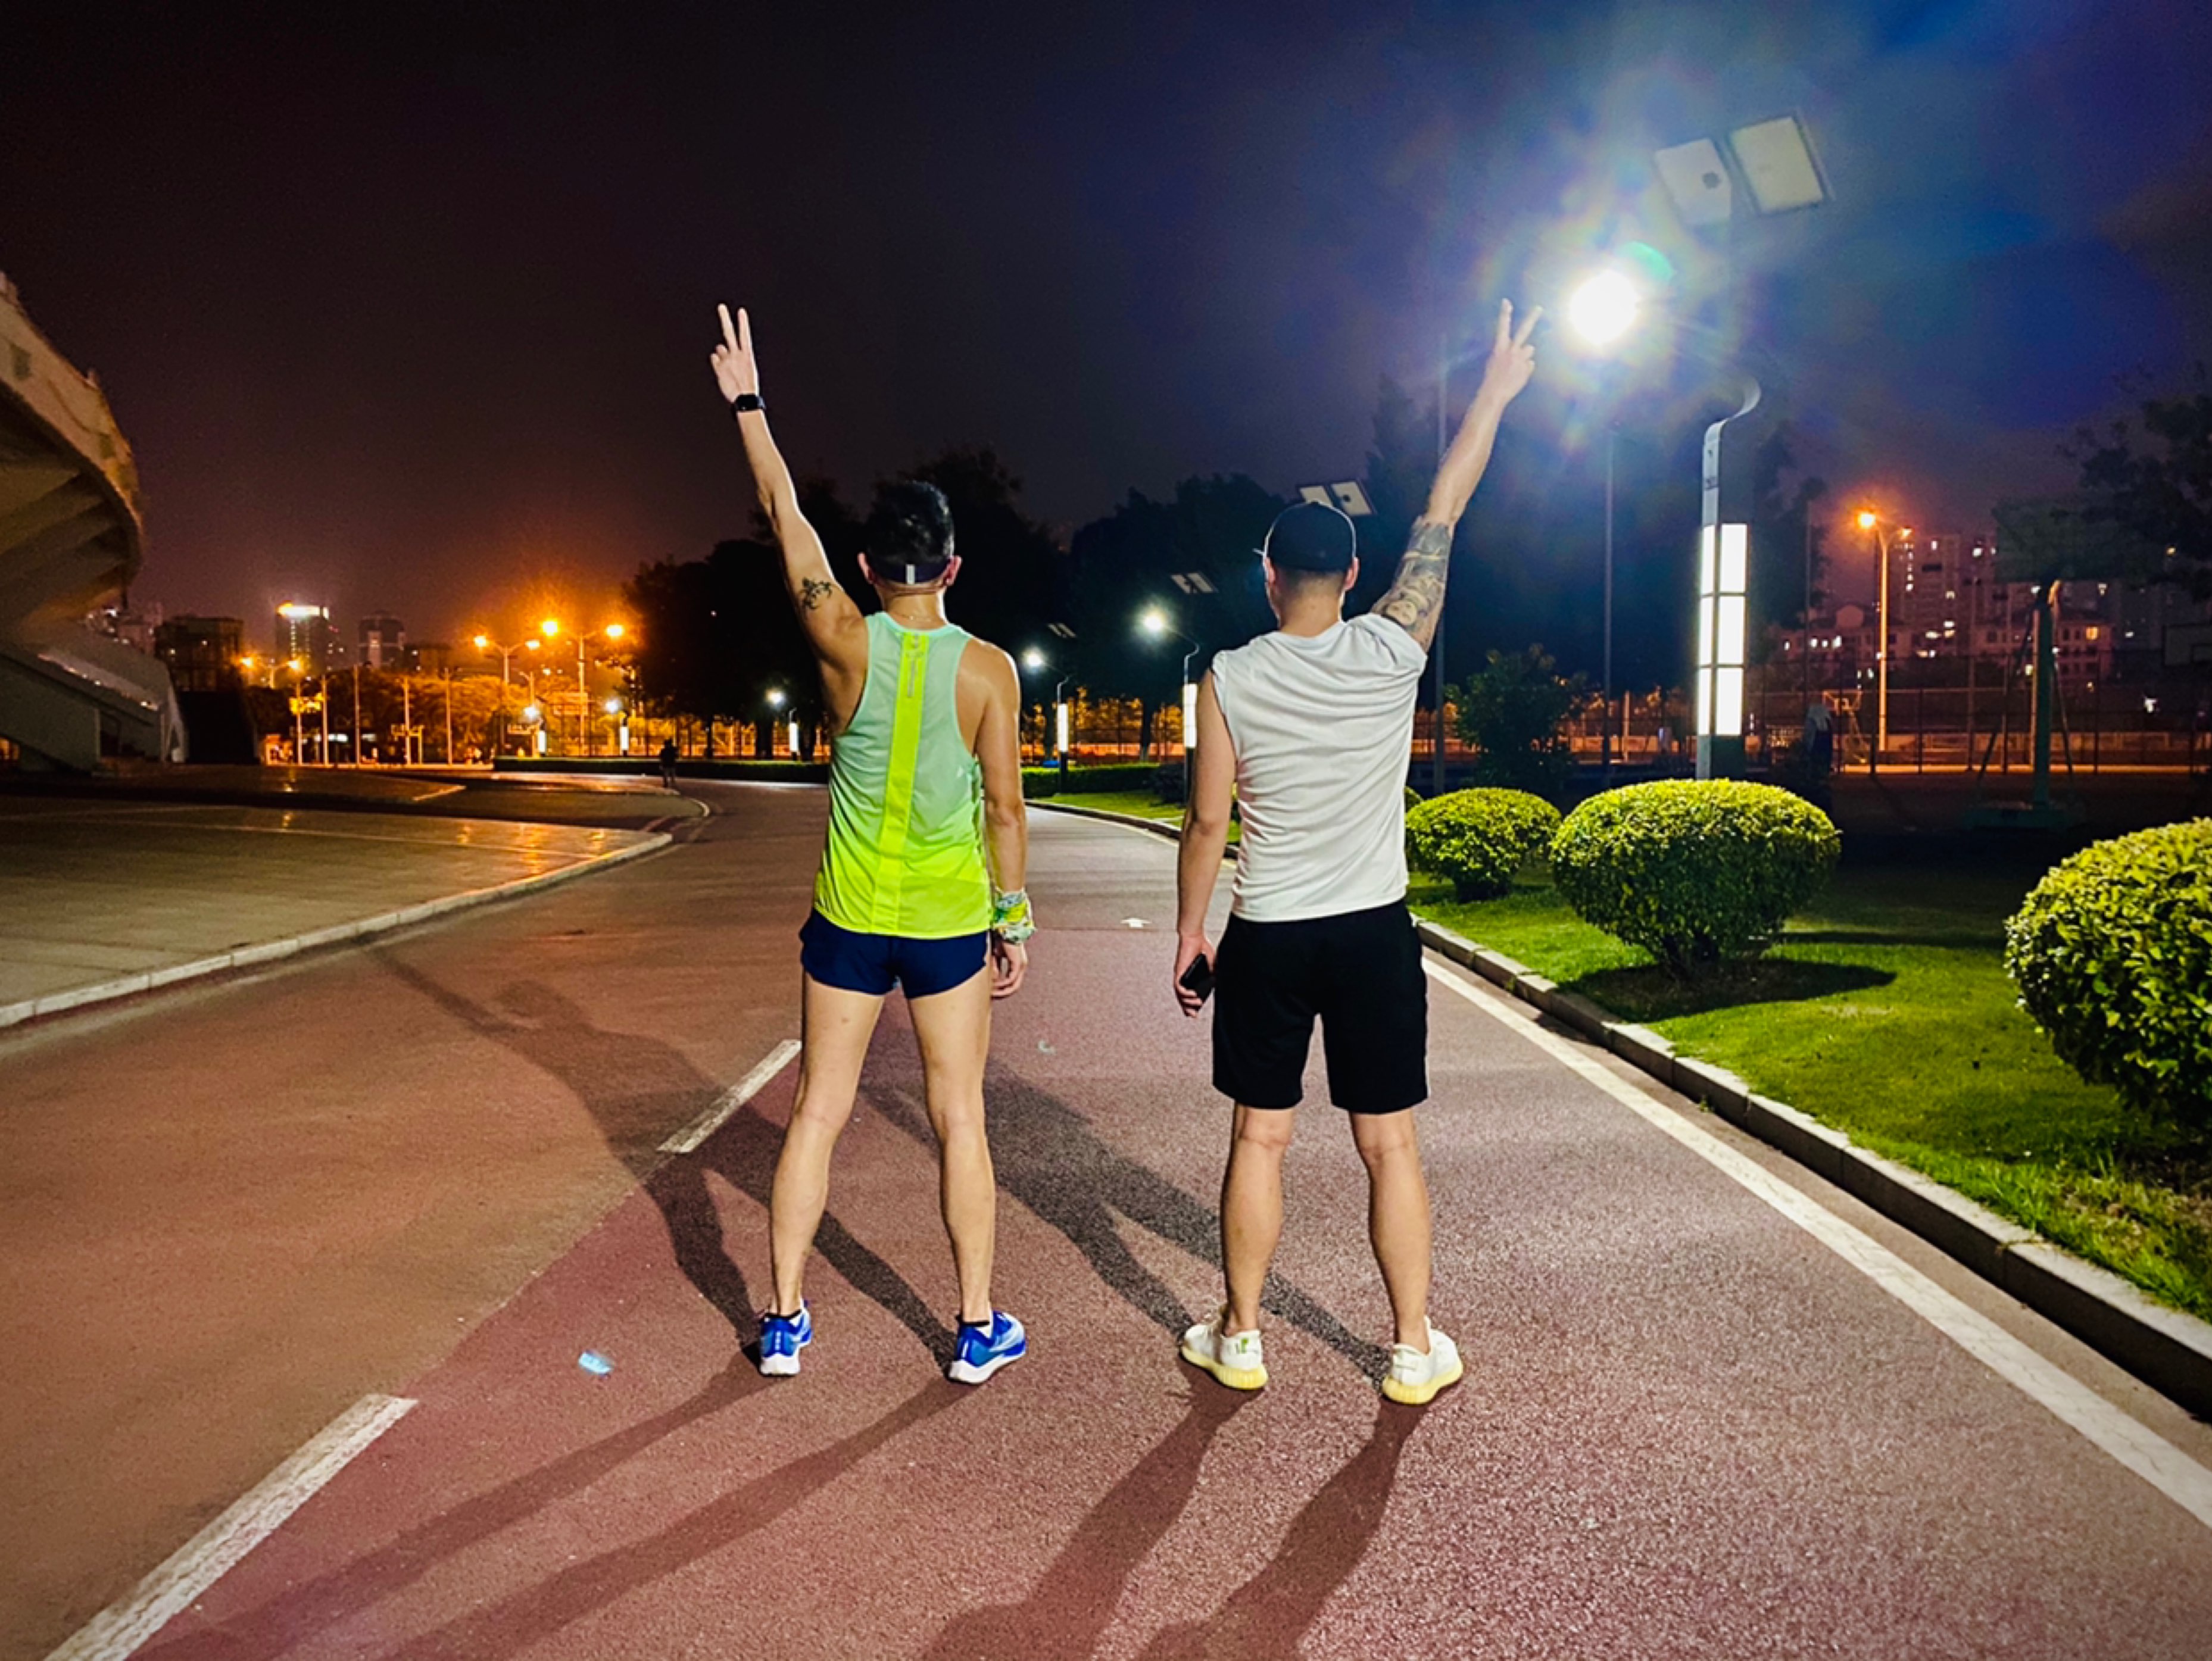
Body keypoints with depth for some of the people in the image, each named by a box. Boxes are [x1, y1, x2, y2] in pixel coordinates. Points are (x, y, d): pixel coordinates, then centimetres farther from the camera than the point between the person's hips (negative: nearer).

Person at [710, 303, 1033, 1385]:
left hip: (848, 919, 1)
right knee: (958, 1121, 9)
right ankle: (979, 1329, 19)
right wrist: (1013, 919, 6)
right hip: (950, 924, 0)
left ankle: (785, 1322, 21)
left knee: (817, 1113, 11)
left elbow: (785, 517, 5)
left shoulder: (844, 644, -7)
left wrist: (747, 405, 16)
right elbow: (1005, 809, -5)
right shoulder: (988, 669, -8)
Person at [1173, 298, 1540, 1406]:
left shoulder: (1230, 679, -7)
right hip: (1374, 933, 1)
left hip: (1268, 937, 0)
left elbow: (1208, 823, -4)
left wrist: (1189, 934, 7)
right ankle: (1415, 1350, 20)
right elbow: (1444, 513, 4)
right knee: (1390, 1145, 9)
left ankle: (1240, 1338, 22)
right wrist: (1496, 393, 16)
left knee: (1260, 1138, 11)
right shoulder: (1390, 651, -7)